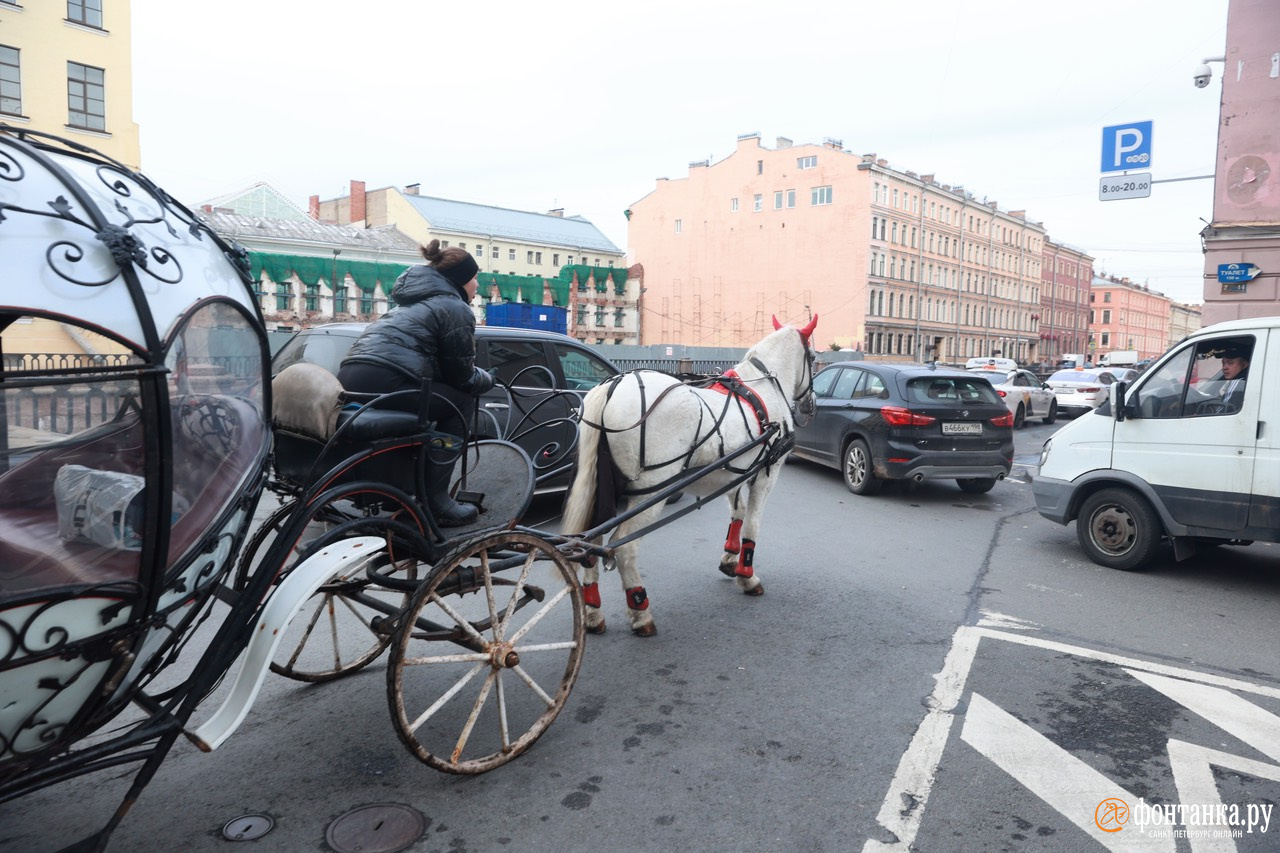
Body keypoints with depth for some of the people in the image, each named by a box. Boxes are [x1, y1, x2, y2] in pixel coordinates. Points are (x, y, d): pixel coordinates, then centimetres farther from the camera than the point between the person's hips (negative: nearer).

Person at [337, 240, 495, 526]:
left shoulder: (413, 303, 31)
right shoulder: (456, 309, 4)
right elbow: (462, 377, 5)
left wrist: (476, 376, 34)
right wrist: (487, 378, 24)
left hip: (349, 377, 9)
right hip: (385, 383, -9)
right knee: (461, 402, 6)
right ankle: (435, 499, 1)